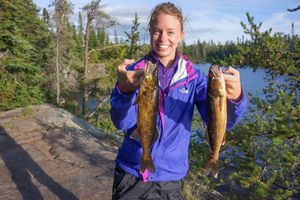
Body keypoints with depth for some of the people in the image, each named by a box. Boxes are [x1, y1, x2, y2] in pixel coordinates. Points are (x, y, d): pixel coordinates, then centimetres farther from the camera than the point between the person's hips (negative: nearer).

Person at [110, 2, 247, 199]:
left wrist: (235, 98, -34)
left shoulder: (193, 77, -5)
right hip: (131, 175, -1)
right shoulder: (135, 72, -8)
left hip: (172, 178, 1)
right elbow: (123, 122, -19)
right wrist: (124, 90, -40)